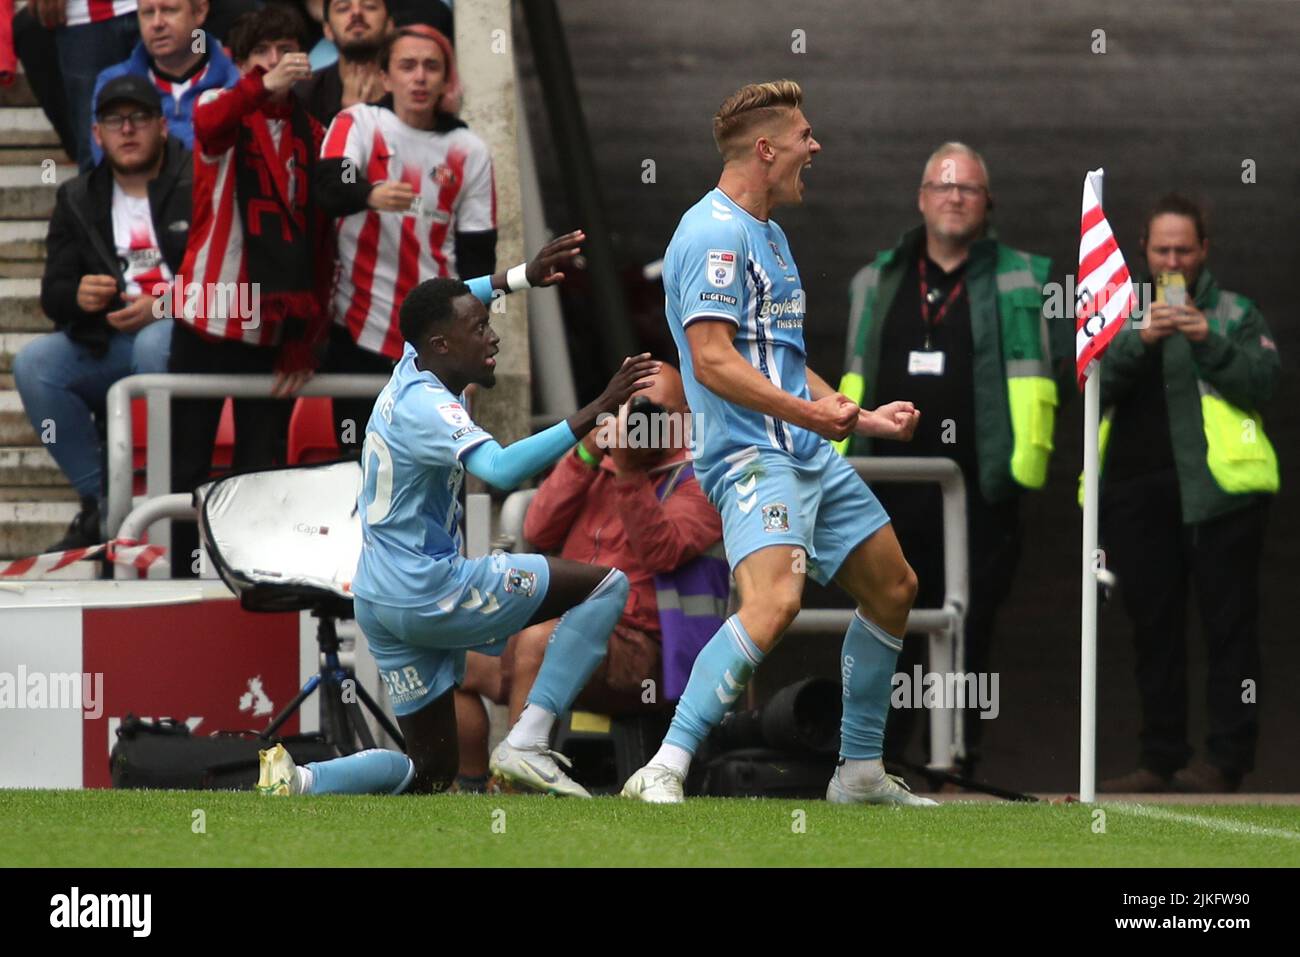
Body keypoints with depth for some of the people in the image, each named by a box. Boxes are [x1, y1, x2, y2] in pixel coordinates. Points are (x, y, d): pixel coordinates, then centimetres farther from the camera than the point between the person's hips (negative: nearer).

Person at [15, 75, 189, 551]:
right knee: (32, 364, -22)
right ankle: (101, 502, -15)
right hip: (107, 344, 5)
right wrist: (78, 296, -12)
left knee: (154, 345, -39)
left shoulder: (200, 185, 1)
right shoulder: (78, 200, 16)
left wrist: (165, 304, -21)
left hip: (184, 332, -5)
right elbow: (53, 293, 13)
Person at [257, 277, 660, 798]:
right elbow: (501, 469, -37)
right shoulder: (427, 405, -19)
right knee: (606, 586, -5)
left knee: (429, 772, 16)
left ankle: (298, 781, -4)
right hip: (427, 592, -10)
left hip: (379, 604, 10)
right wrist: (595, 412, -40)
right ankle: (526, 743, -11)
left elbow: (441, 306, 34)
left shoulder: (410, 370, 9)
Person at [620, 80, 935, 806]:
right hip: (753, 456, -11)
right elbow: (713, 361, -22)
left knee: (893, 589, 16)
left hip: (810, 453, 11)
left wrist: (863, 417, 28)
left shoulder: (769, 233, 20)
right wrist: (810, 413, -25)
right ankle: (663, 772, -29)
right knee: (776, 598, -29)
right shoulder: (716, 232, -13)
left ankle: (861, 773, 27)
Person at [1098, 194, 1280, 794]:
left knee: (1229, 625, -5)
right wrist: (1139, 341, -13)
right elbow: (1096, 386, 2)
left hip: (1217, 491, -3)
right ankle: (1161, 761, 11)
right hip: (1136, 492, 3)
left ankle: (1226, 760, -6)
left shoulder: (1233, 315, 8)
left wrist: (1209, 341, -17)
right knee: (1154, 631, 6)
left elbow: (1261, 383, -5)